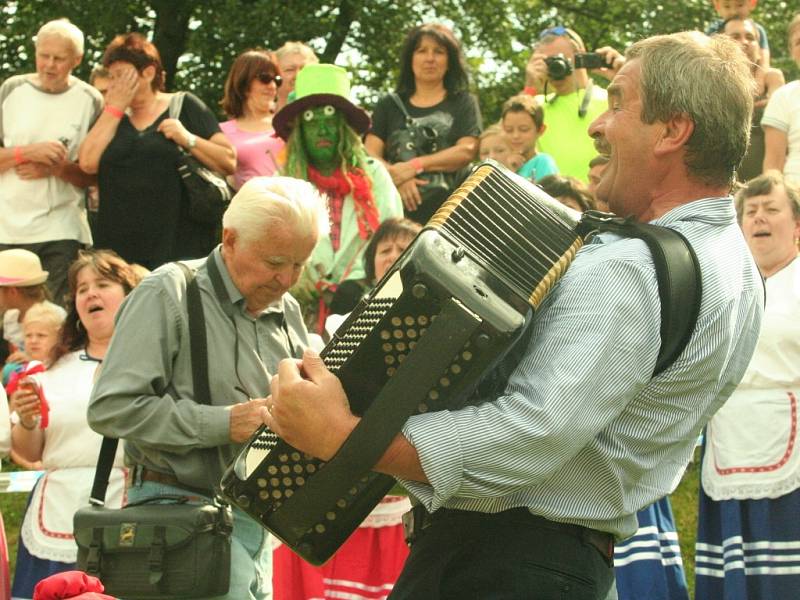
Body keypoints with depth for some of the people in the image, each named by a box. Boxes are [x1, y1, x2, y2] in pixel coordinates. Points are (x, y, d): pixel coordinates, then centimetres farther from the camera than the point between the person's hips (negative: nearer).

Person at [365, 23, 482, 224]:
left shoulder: (462, 103, 15)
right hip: (400, 212, 1)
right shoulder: (389, 105, 18)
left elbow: (467, 151, 0)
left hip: (450, 212, -1)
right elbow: (369, 155, 8)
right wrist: (398, 178, -11)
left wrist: (415, 166, -7)